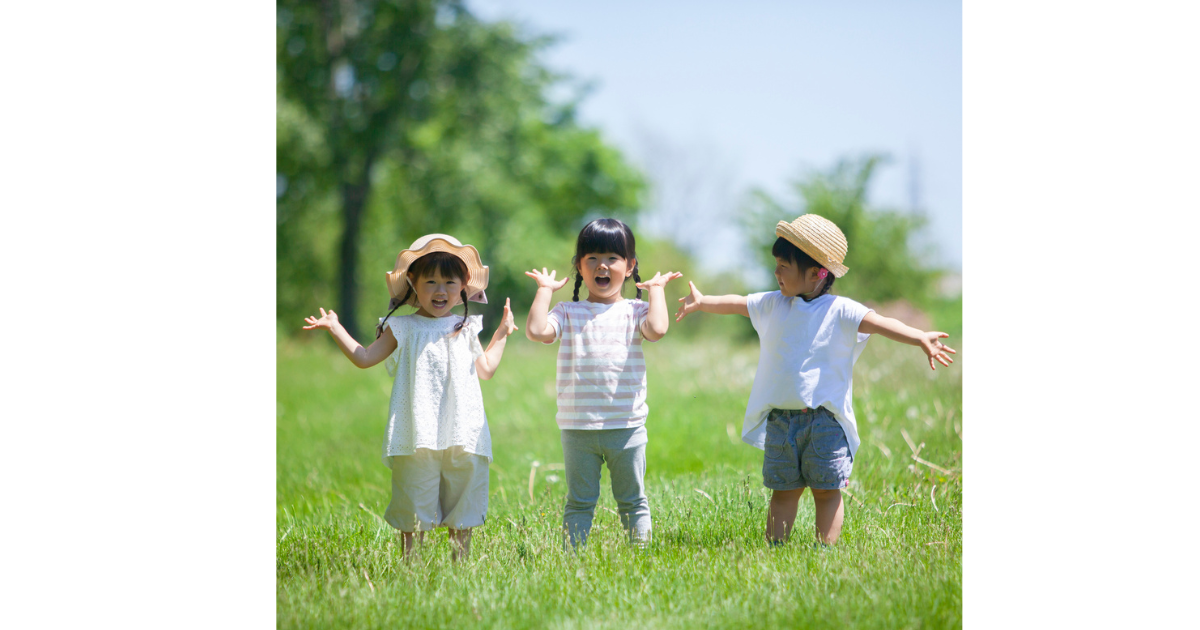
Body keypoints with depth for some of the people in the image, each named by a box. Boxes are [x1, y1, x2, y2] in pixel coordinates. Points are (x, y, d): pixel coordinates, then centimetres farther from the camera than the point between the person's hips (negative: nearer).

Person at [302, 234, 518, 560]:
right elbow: (364, 357, 8)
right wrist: (335, 328, 3)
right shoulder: (403, 328, 6)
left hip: (462, 435, 3)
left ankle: (462, 559, 16)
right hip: (417, 434, -3)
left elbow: (486, 369, 25)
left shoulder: (466, 329, 14)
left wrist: (501, 333, 25)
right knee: (414, 508, -1)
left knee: (463, 501, 6)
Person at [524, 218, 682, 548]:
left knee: (632, 501, 8)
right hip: (578, 427, 0)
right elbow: (537, 330, -11)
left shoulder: (634, 311, 3)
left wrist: (656, 289, -4)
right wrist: (545, 289, 0)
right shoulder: (568, 313, 5)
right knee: (579, 502, 7)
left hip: (626, 425, 0)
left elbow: (657, 329, -17)